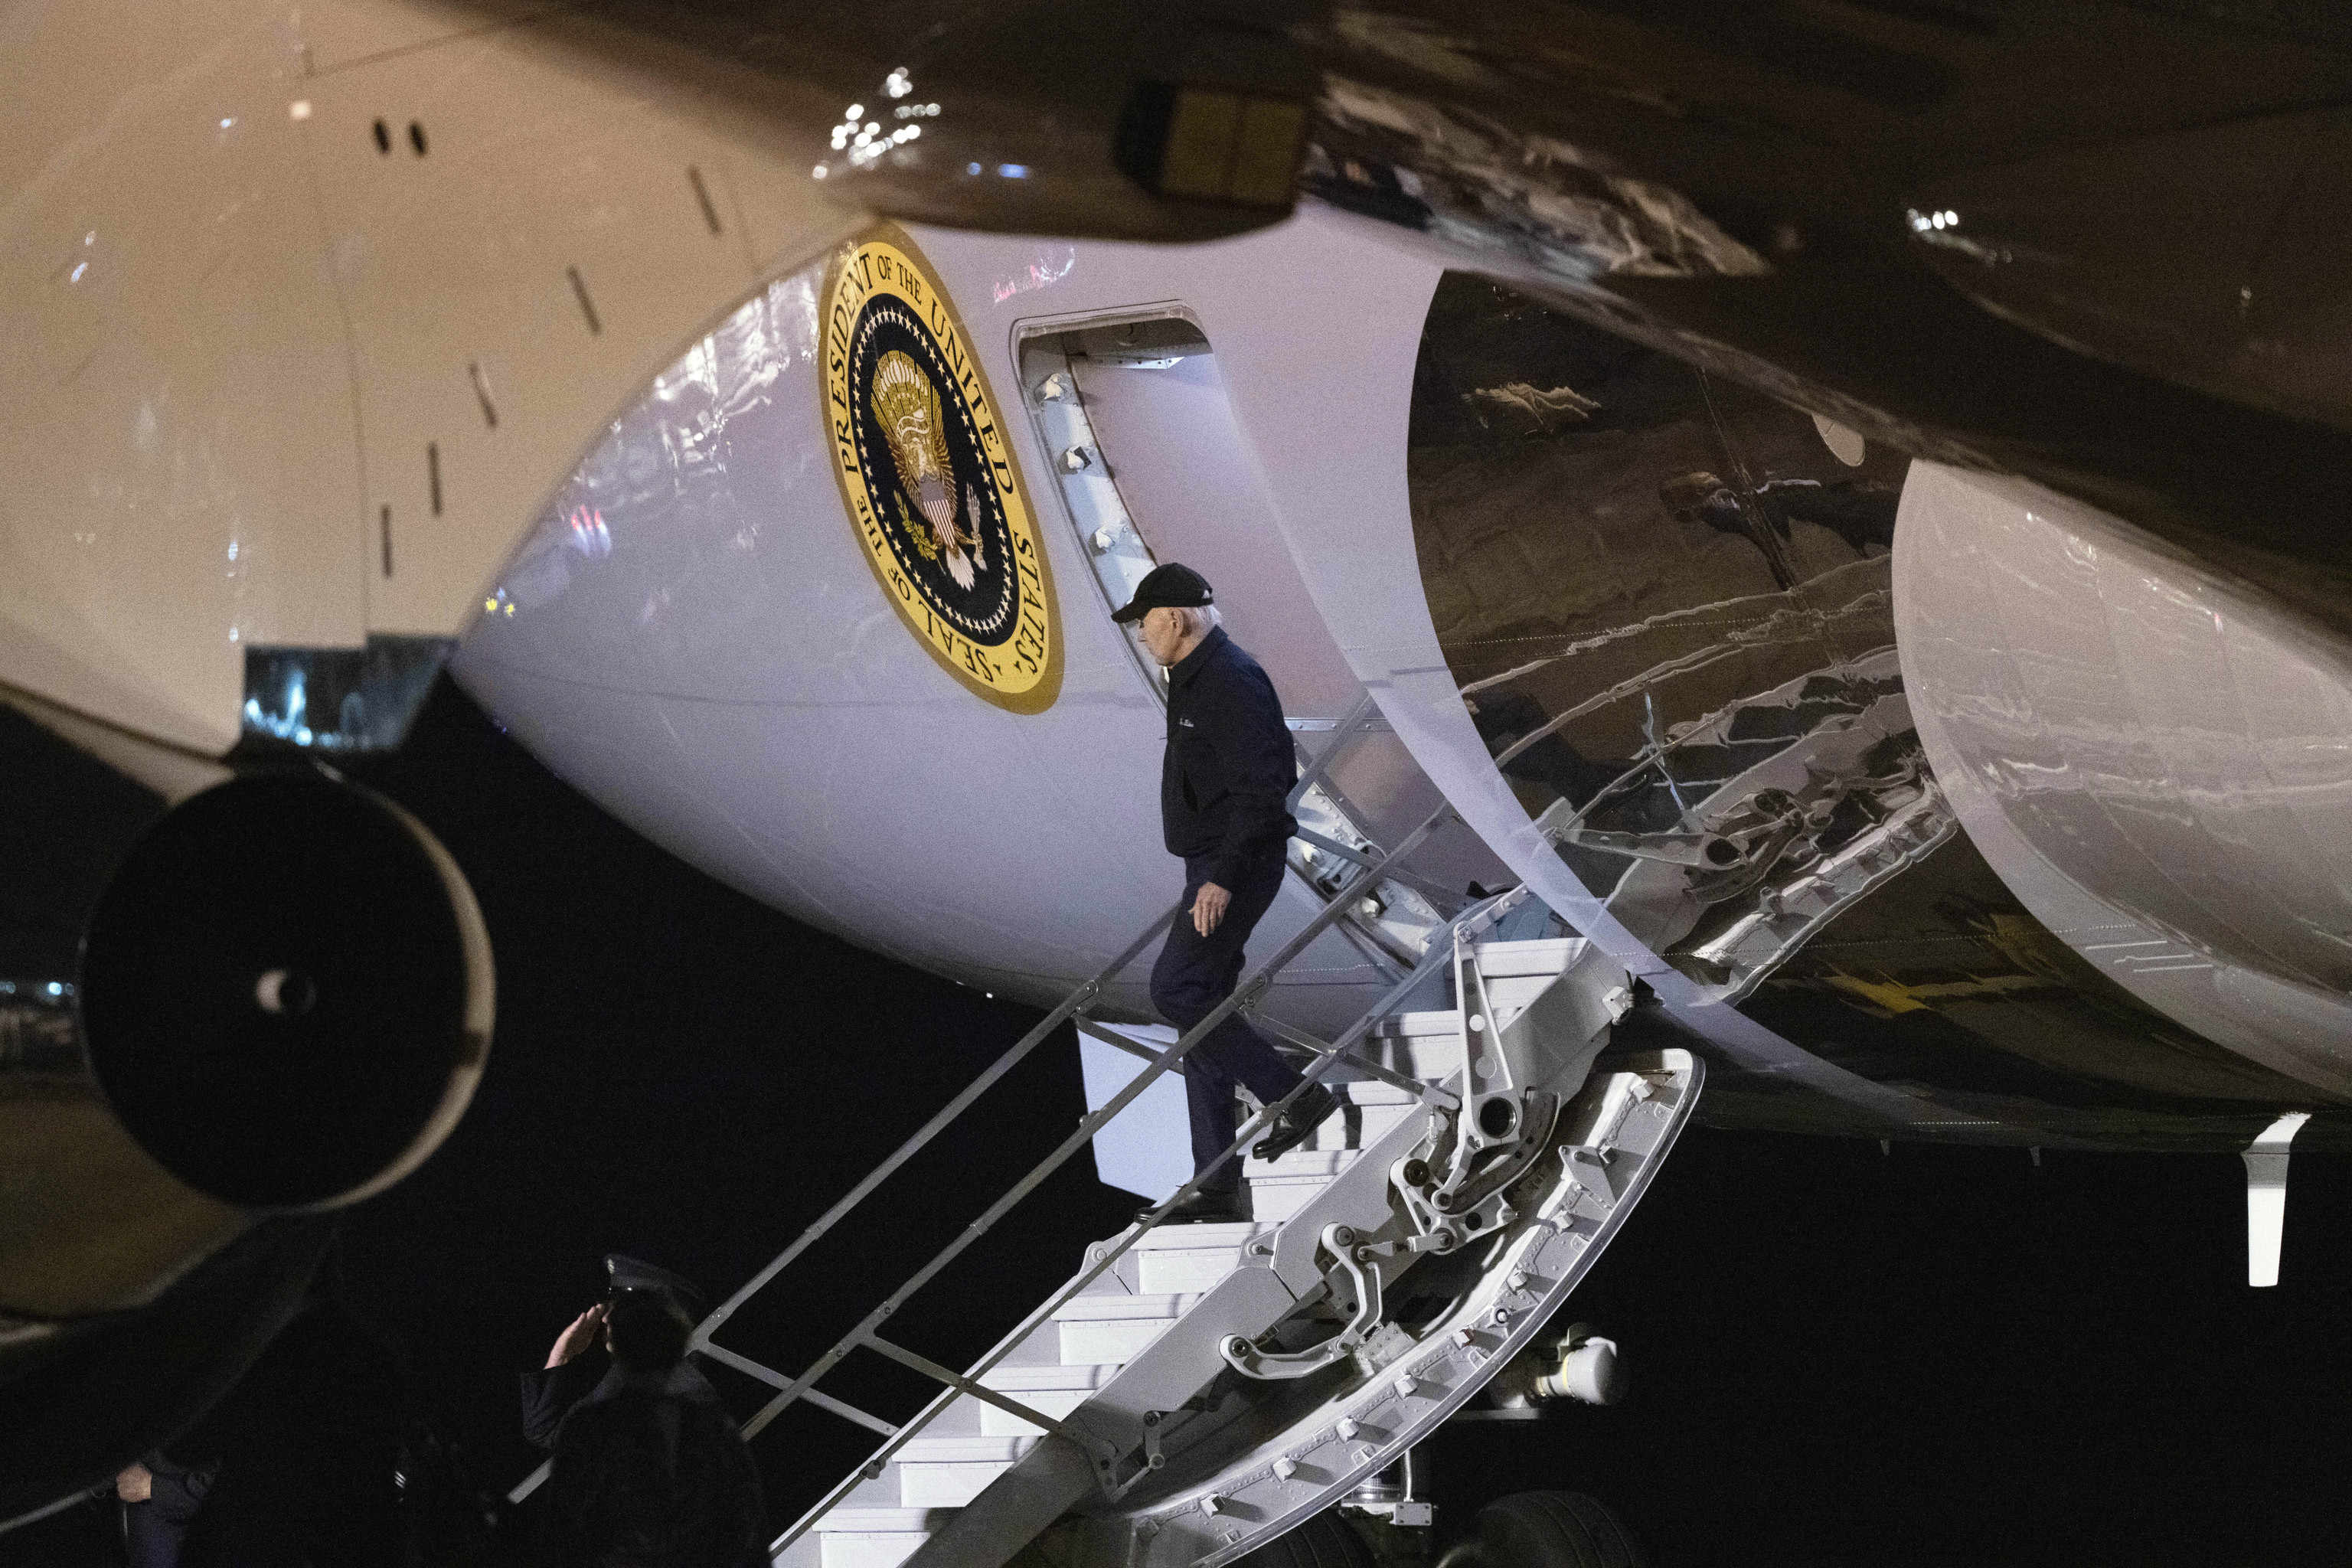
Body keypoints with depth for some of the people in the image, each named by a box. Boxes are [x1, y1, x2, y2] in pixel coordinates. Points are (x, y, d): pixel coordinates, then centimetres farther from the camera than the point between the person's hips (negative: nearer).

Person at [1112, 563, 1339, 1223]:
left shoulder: (1232, 683, -17)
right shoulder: (1195, 680, 16)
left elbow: (1260, 790, -24)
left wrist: (1223, 878, -26)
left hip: (1237, 866, -10)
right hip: (1214, 869, 10)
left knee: (1176, 988, -16)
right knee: (1201, 1004, 7)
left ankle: (1294, 1095, -8)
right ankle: (1215, 1188, 7)